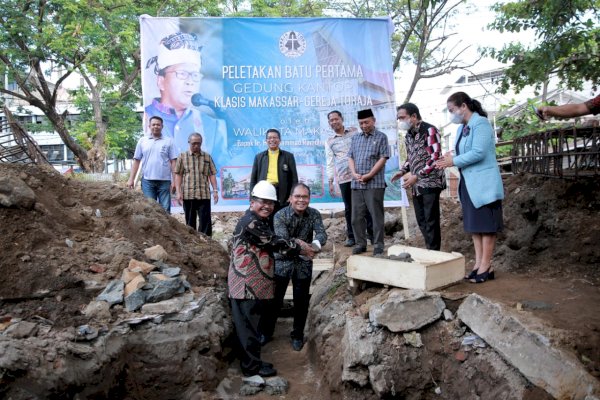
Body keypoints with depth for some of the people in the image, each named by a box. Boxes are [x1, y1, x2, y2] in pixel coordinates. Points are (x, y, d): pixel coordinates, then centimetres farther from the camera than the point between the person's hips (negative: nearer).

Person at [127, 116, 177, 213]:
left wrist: (174, 180, -5)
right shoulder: (142, 141, 9)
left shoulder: (168, 141, 5)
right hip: (147, 180, 1)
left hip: (164, 180, -1)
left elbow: (173, 162, 2)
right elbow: (136, 161, 10)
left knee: (165, 209, 3)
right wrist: (131, 179, 4)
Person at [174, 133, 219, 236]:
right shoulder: (182, 156, 6)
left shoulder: (207, 157, 9)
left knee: (205, 221, -2)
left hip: (204, 195, 0)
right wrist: (178, 192, -4)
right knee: (190, 222, 9)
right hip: (188, 195, 0)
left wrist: (215, 190, 1)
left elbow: (212, 174, 9)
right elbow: (178, 175, 4)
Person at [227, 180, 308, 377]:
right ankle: (252, 366, 11)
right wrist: (300, 248, -7)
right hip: (246, 284, -10)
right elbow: (275, 243, -18)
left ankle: (250, 360, 30)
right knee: (248, 325, 1)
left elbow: (273, 244, 15)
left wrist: (295, 246, 2)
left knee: (250, 323, 18)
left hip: (256, 284, 10)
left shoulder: (261, 222, 14)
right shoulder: (250, 222, -20)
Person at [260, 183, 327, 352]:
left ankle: (298, 335, 30)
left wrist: (315, 245, -42)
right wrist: (299, 244, -42)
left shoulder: (314, 214, -7)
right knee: (274, 299, 7)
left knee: (301, 302, 10)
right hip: (282, 262, -2)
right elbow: (282, 239, -27)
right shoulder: (280, 215, -15)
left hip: (304, 264, 2)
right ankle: (266, 332, 28)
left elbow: (322, 233, -20)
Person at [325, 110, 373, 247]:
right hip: (343, 179, 1)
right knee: (349, 208, 4)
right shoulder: (330, 142, 11)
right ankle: (351, 237, 13)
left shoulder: (354, 132, 9)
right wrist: (330, 182, 4)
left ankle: (372, 234, 10)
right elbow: (330, 163, 10)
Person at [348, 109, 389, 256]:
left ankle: (378, 245, 7)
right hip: (356, 184, 5)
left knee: (376, 215, 0)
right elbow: (350, 158, 12)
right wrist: (354, 174, -6)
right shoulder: (355, 138, 16)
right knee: (356, 216, 7)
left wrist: (369, 175, -14)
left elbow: (383, 158, -7)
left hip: (374, 183, -5)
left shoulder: (381, 137, 2)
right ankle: (360, 243, 17)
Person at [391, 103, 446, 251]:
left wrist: (416, 176, -21)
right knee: (421, 221, 11)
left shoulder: (429, 130, -10)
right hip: (416, 185, 8)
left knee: (431, 221, -4)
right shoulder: (408, 135, 13)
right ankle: (429, 250, 21)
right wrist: (402, 171, 6)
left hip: (430, 182, -8)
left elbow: (435, 157, -17)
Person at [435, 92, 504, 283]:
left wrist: (453, 162, -16)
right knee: (473, 224, 11)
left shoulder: (481, 123, -12)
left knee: (486, 225, -2)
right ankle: (478, 263, 19)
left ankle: (486, 266, 5)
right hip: (469, 183, 9)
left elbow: (478, 153, -22)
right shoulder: (462, 127, 15)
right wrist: (451, 158, -6)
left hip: (484, 183, -9)